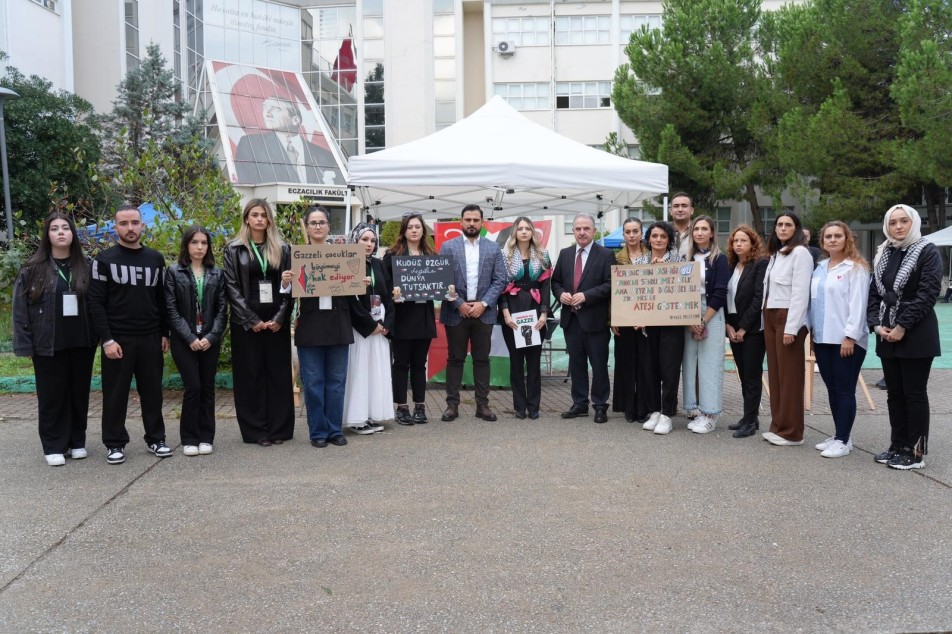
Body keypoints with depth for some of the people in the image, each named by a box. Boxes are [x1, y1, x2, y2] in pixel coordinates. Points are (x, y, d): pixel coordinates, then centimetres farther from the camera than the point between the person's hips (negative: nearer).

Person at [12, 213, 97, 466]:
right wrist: (24, 344, -8)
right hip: (48, 345, -2)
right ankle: (54, 446, 14)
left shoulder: (87, 266, 5)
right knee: (52, 396, 4)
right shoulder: (33, 269, -1)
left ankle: (77, 442, 22)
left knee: (79, 394, 9)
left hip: (82, 343, 2)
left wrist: (99, 336, -1)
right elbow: (21, 309, -2)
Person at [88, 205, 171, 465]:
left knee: (153, 391, 9)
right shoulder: (105, 259, -2)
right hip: (117, 338, -3)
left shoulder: (155, 259, 9)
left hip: (150, 338, 3)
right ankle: (115, 443, 16)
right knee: (115, 394, 4)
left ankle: (156, 438, 20)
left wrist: (165, 333, 8)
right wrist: (107, 340, -13)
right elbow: (96, 303, -7)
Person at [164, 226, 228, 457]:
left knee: (207, 388, 5)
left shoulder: (217, 274, 7)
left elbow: (222, 308, 3)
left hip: (210, 340, 2)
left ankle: (206, 437, 13)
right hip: (184, 340, -2)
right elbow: (171, 308, -5)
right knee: (193, 387, -6)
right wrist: (190, 338, -12)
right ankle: (190, 439, 5)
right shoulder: (174, 272, 1)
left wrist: (211, 336, -10)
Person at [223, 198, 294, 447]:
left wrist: (279, 318, -7)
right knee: (251, 375, 2)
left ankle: (279, 428, 11)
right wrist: (251, 320, -11)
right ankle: (256, 430, 9)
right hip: (246, 322, -2)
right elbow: (232, 287, -3)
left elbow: (289, 285, 5)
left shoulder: (282, 249, 8)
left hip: (276, 321, 2)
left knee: (278, 374, 4)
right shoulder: (234, 249, 3)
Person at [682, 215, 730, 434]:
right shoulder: (687, 259, 10)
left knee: (710, 365, -4)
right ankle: (695, 410, 12)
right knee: (690, 364, 4)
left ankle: (710, 414, 1)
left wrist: (703, 322, -12)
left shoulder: (720, 259, -1)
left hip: (712, 317, -4)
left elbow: (720, 294, -8)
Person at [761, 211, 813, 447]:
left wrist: (791, 327, -20)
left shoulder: (800, 253, -8)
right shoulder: (775, 254, 17)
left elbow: (800, 294, -15)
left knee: (789, 375, -4)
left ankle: (791, 432, 2)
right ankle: (777, 426, 16)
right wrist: (767, 320, 8)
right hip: (770, 317, 8)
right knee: (775, 373, 10)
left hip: (788, 318, -8)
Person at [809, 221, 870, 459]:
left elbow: (858, 304, -13)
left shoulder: (856, 268, -6)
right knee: (832, 389, 11)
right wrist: (813, 333, 13)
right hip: (823, 339, 7)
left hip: (846, 339, -7)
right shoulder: (820, 268, 15)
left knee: (845, 390, -2)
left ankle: (843, 440, 3)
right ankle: (839, 436, 20)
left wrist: (850, 336, -18)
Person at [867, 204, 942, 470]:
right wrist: (876, 324, -5)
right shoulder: (883, 255, 12)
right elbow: (874, 292, 10)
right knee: (894, 394, 11)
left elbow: (928, 292, -14)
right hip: (887, 335, 6)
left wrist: (902, 326, -17)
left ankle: (916, 452, 6)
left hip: (915, 335, -6)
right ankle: (898, 446, 20)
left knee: (914, 394, -1)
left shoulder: (928, 251, -5)